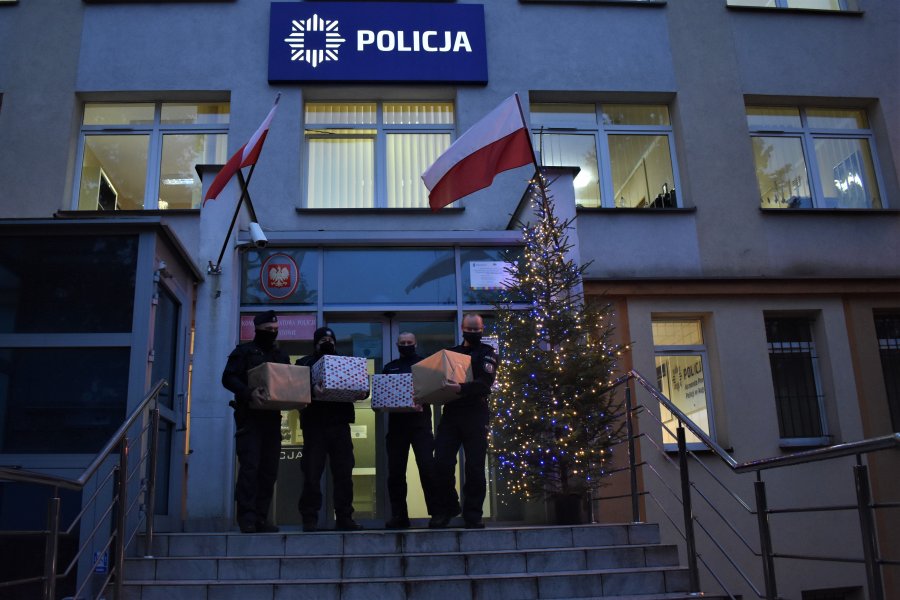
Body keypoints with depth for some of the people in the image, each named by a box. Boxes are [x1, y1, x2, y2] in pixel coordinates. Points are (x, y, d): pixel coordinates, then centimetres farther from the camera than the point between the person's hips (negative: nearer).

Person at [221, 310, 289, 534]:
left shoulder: (281, 355, 19)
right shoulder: (243, 352, 3)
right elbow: (228, 378, -8)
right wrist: (249, 392, -25)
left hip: (272, 417, 5)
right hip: (249, 416, -5)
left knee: (269, 470, 2)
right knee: (250, 467, -11)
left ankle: (261, 518, 7)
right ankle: (247, 517, -8)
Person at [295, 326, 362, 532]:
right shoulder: (305, 363, 12)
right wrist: (311, 388, -25)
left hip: (340, 423, 3)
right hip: (314, 424, -3)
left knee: (344, 473, 2)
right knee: (312, 473, -3)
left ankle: (344, 517, 7)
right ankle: (310, 519, 2)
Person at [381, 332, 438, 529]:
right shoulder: (389, 367, 18)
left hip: (420, 421, -3)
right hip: (396, 422, 3)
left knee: (428, 467, -12)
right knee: (395, 471, 2)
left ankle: (436, 512, -7)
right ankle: (399, 516, 8)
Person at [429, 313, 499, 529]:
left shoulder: (487, 353, 5)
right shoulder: (451, 352, 20)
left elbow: (485, 382, -12)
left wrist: (462, 388, -30)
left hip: (475, 414, -3)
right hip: (450, 413, 3)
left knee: (475, 466, -2)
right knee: (442, 463, -4)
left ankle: (473, 515, 8)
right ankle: (445, 508, 12)